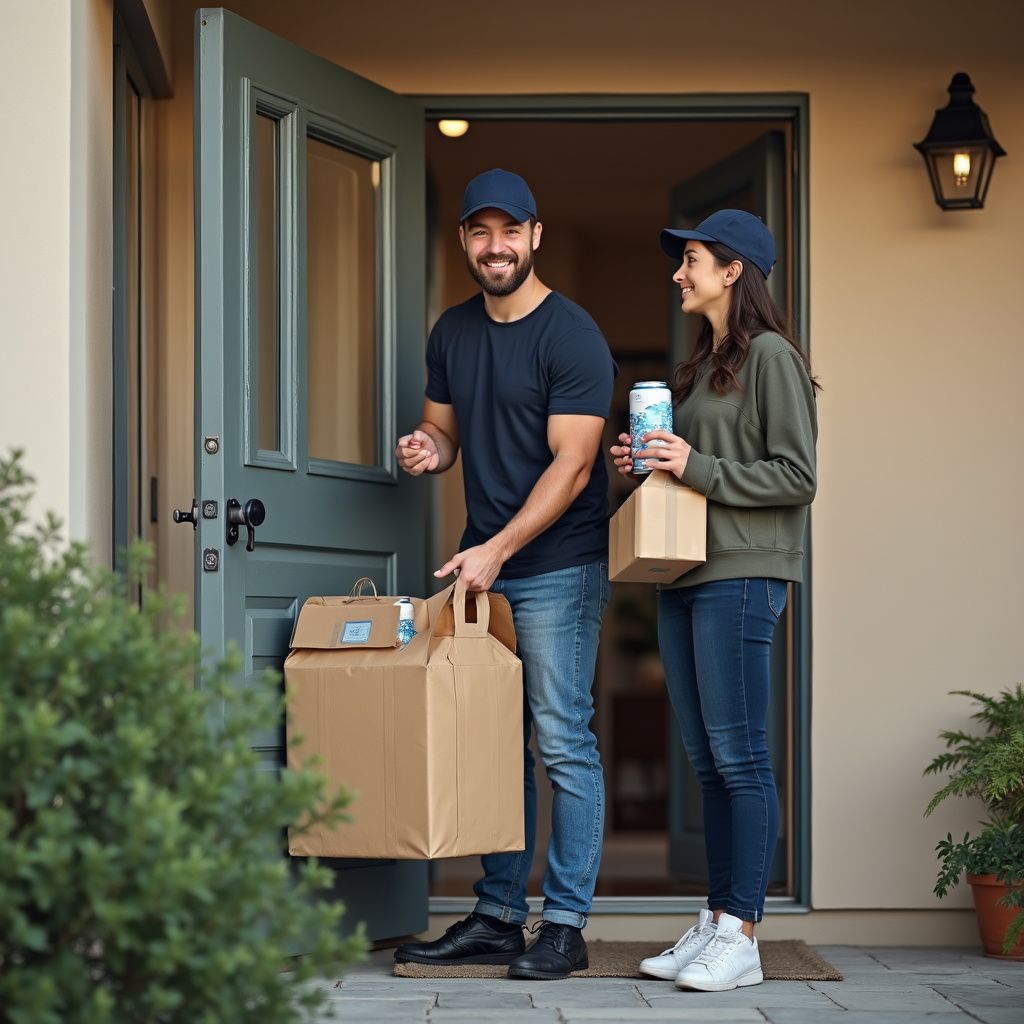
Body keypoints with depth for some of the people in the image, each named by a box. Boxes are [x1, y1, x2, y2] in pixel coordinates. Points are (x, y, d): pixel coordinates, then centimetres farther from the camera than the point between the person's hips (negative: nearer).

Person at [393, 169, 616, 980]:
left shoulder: (571, 336, -10)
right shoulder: (453, 333, 12)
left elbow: (570, 464, -15)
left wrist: (498, 550, -21)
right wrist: (427, 449, -4)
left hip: (557, 565, -7)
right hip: (482, 563, 7)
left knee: (563, 743, -5)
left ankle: (566, 924, 0)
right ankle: (497, 918, 16)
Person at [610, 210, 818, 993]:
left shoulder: (771, 356, -6)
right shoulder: (702, 366, 20)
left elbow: (796, 477, -12)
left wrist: (699, 469, -16)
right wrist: (646, 464, 9)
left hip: (742, 576, -9)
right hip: (686, 576, 9)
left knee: (739, 755, -8)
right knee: (707, 760, 9)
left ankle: (741, 939, -5)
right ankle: (715, 924, 14)